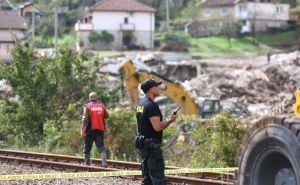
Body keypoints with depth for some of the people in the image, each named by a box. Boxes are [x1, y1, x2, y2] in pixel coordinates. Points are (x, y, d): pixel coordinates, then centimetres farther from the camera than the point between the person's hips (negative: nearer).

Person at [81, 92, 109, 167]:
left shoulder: (87, 106, -4)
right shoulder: (102, 106, 5)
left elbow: (85, 119, -11)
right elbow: (106, 116, 13)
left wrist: (82, 130, -13)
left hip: (90, 130, -2)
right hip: (100, 130, 2)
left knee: (87, 148, 9)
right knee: (101, 147, 1)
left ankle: (87, 164, 12)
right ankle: (104, 162, -16)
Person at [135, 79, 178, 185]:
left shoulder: (141, 103, 13)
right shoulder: (151, 105, -17)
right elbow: (157, 127, -24)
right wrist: (170, 120, -9)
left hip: (142, 144, 10)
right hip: (151, 146, -10)